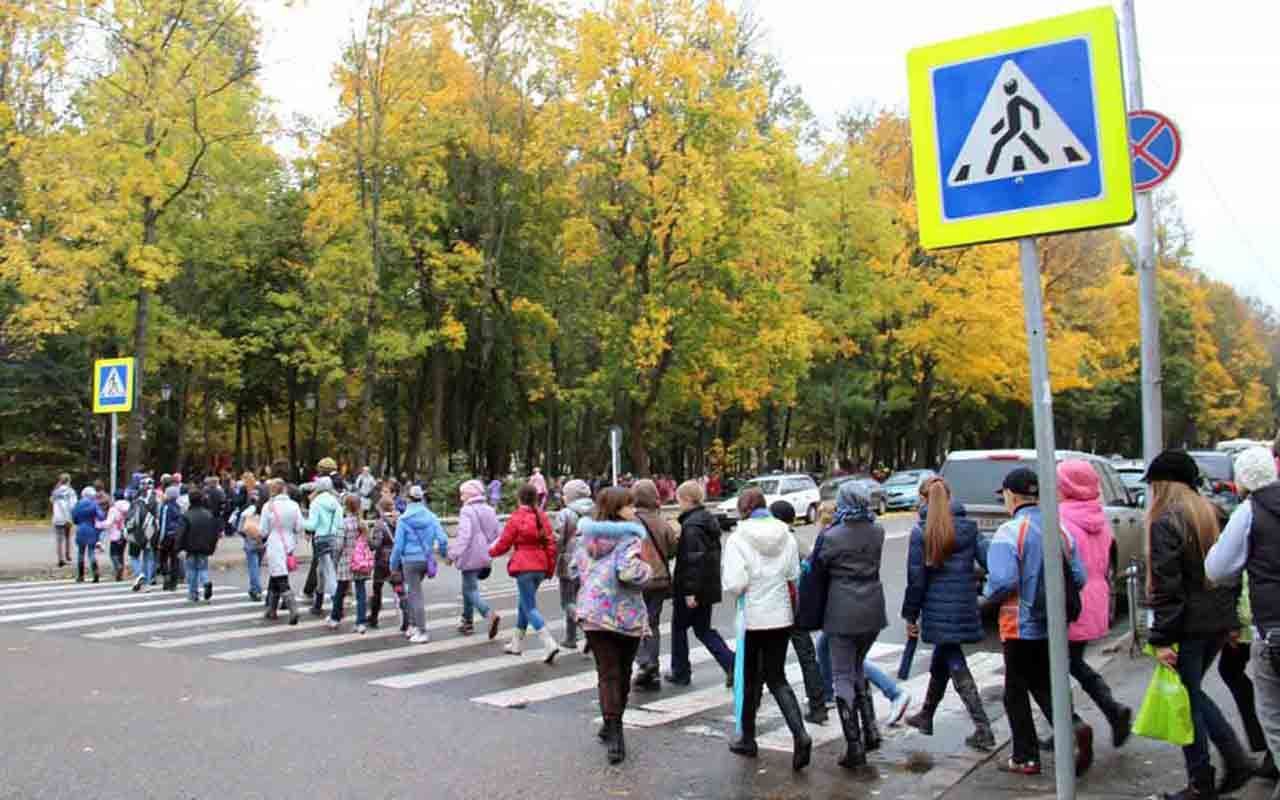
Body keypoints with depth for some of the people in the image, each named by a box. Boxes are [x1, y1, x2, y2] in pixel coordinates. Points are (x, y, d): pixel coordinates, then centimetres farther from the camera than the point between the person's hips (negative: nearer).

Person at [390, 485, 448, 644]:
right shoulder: (431, 517, -1)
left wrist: (394, 565, 4)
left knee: (416, 596, 1)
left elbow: (398, 545, -8)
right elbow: (442, 539, -4)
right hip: (427, 559, 4)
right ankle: (413, 625, 25)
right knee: (412, 591, 22)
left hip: (411, 560, -4)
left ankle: (422, 632, 1)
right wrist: (444, 553, 16)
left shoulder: (403, 520, -9)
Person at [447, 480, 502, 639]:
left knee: (471, 590, -2)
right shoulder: (489, 510, 9)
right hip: (484, 558, 8)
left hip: (470, 557, -8)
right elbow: (496, 534, 13)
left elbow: (464, 535, -24)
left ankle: (490, 615, -21)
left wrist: (453, 554, -20)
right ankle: (467, 621, 26)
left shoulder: (467, 511, -15)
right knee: (468, 588, 20)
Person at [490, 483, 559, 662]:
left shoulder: (516, 518, -9)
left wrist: (490, 552, 18)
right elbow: (551, 543, 5)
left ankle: (550, 644, -17)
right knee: (524, 603, 20)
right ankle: (516, 644, 30)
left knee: (530, 607, -3)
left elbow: (503, 544, -3)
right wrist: (550, 567, 13)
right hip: (540, 566, 6)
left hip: (524, 567, -6)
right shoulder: (542, 517, 6)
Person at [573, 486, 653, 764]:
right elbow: (629, 571, -27)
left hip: (594, 613, 4)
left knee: (607, 674, 2)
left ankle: (613, 731, -10)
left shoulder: (589, 535, 7)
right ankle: (613, 727, 28)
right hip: (626, 615, -3)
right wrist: (647, 569, -8)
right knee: (622, 673, 15)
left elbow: (575, 569, 14)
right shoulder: (630, 535, -13)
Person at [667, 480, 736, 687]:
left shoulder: (690, 526, -20)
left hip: (690, 587, -9)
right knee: (703, 629, 16)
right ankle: (732, 663, 3)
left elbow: (693, 559, -25)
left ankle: (680, 673, 20)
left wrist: (690, 591, -23)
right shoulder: (708, 520, 9)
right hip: (708, 586, 9)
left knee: (679, 627, 10)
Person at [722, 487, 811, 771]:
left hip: (752, 617, -4)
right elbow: (794, 577, 4)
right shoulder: (786, 536, 1)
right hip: (781, 616, 4)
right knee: (777, 678, 11)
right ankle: (800, 734, -7)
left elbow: (734, 585, -19)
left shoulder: (738, 539, -14)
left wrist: (732, 591, 2)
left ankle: (747, 739, 26)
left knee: (750, 679, 13)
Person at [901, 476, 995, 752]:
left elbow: (916, 577, -7)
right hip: (964, 605, 4)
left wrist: (910, 616, -1)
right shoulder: (968, 527, 2)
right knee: (941, 661, 19)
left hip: (937, 608, -4)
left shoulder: (920, 532, -9)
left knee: (956, 666, 2)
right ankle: (926, 716, 30)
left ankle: (983, 730, -3)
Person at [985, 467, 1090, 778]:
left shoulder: (1009, 533, -18)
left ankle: (1025, 757, 17)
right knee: (1044, 685, 20)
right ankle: (1075, 729, -2)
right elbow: (1079, 578, 3)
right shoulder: (1060, 530, 3)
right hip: (1054, 625, 6)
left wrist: (988, 597, -5)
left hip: (1021, 626, -6)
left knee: (1016, 693, 9)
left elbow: (1003, 581, -26)